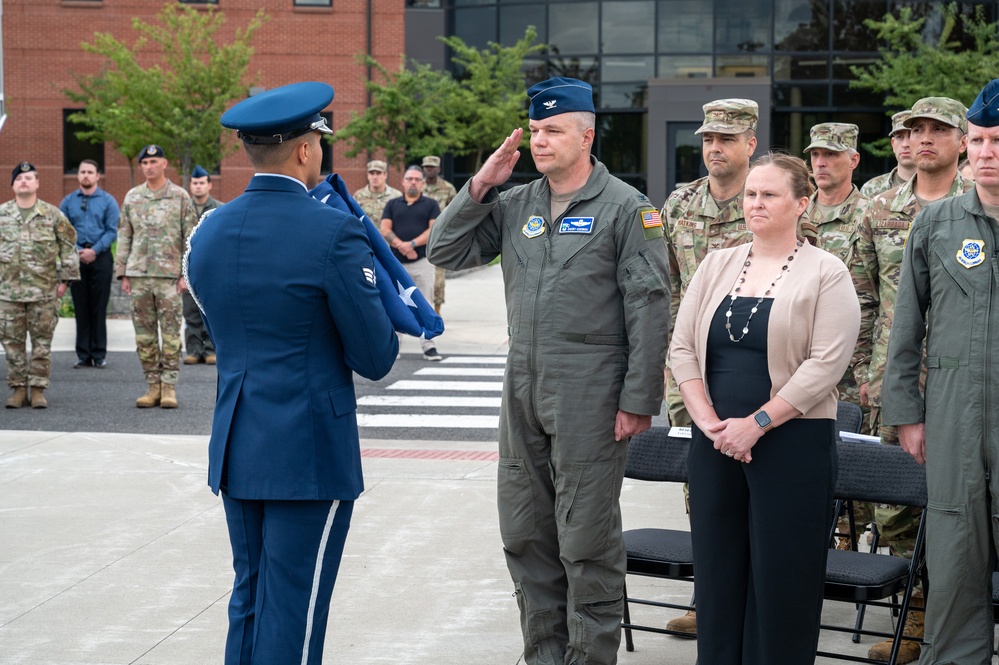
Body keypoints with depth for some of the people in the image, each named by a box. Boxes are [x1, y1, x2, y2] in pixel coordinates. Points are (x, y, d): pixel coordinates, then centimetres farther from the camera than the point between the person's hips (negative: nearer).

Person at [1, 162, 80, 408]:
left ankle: (38, 389, 8)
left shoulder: (53, 215, 3)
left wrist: (65, 278, 0)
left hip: (44, 289, -1)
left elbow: (68, 247, 5)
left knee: (42, 341, 1)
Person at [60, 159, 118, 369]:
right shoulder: (68, 201, 9)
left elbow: (112, 231, -3)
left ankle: (99, 354, 7)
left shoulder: (108, 201, 2)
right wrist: (76, 251, -10)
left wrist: (94, 251, -14)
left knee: (99, 308, 1)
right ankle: (83, 355, 9)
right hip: (76, 258, 2)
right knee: (81, 308, 5)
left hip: (100, 258, -2)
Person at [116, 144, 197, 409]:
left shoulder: (180, 197, 2)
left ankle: (169, 388, 3)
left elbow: (191, 237, 1)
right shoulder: (132, 197, 10)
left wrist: (187, 274, -6)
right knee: (144, 335, 5)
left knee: (170, 334, -2)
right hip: (139, 275, 3)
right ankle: (153, 386, 12)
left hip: (169, 275, -3)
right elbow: (124, 237, 12)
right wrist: (122, 273, 7)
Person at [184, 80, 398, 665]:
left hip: (236, 449, 7)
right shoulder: (333, 233, -15)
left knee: (248, 602, 17)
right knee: (293, 617, 0)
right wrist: (386, 327, 10)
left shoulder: (208, 233, 5)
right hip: (310, 452, -7)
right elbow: (376, 359, -11)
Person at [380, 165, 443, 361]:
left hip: (422, 261, -2)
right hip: (396, 262, 2)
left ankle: (428, 346, -1)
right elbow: (385, 230, 2)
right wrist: (401, 246, -14)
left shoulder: (431, 205, 9)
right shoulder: (392, 204, 13)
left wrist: (412, 244, -15)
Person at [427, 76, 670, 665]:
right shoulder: (515, 204, 11)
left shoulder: (626, 207, -5)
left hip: (589, 395, -6)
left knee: (587, 539, 0)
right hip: (523, 391, 6)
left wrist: (638, 399, -13)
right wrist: (480, 186, 1)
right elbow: (446, 252, 11)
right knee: (525, 535, 12)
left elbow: (649, 309, -8)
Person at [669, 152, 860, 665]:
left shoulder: (826, 274, -4)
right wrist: (708, 421, -7)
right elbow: (682, 348, 6)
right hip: (714, 443, 5)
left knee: (781, 578, 2)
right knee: (717, 569, 9)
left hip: (793, 443, -4)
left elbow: (826, 363, -13)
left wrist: (757, 423, -16)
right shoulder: (716, 266, 11)